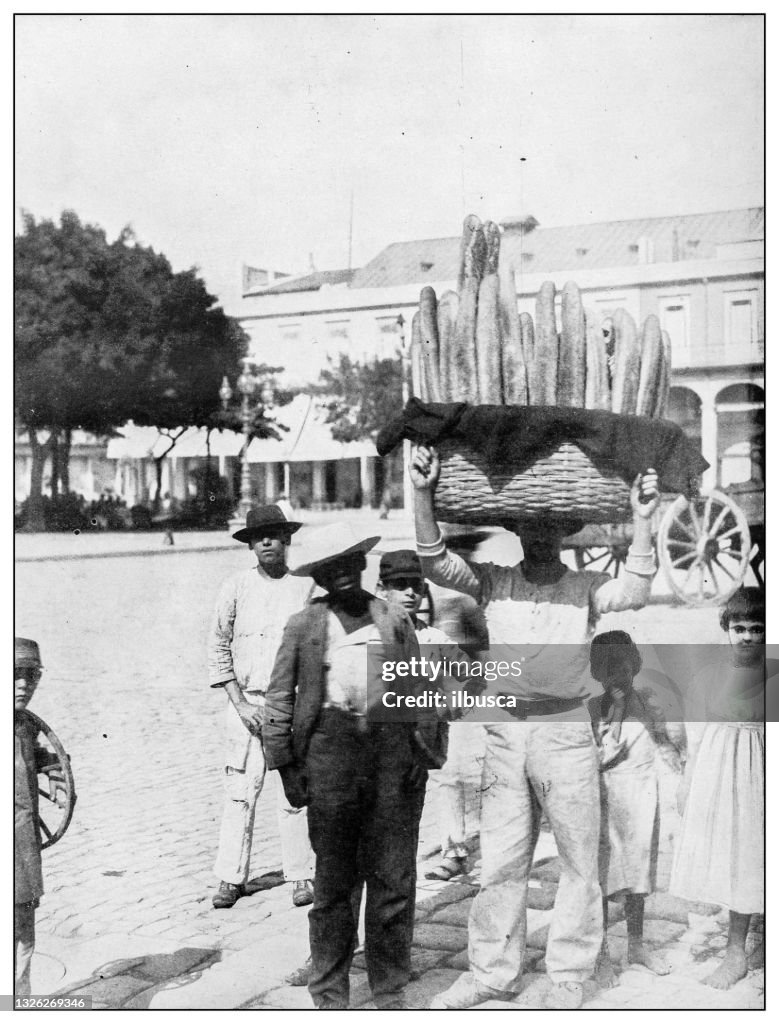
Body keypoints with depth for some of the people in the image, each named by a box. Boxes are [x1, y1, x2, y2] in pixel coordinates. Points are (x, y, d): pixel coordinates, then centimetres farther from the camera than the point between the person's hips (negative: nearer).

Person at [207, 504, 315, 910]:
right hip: (246, 703, 1)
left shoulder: (307, 587, 3)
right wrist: (240, 703, -3)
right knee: (240, 791, -1)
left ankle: (301, 876, 11)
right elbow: (218, 648, 5)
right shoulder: (236, 588, 4)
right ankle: (231, 878, 7)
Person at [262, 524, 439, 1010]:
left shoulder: (395, 618, 11)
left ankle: (391, 993, 18)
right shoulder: (304, 624, 6)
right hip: (329, 746, -1)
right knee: (334, 879, 5)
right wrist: (285, 764, 2)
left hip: (392, 745, 2)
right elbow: (279, 698, 7)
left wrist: (422, 750, 5)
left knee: (394, 877, 5)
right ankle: (330, 996, 17)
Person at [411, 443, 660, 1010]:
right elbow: (437, 564, -7)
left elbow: (633, 593, -18)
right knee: (500, 862, 11)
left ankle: (569, 977, 21)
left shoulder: (585, 587, 0)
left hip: (565, 733, -2)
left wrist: (642, 519, -29)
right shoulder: (494, 582, 5)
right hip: (505, 734, 2)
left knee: (579, 862, 7)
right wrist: (425, 494, -22)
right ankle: (494, 971, 24)